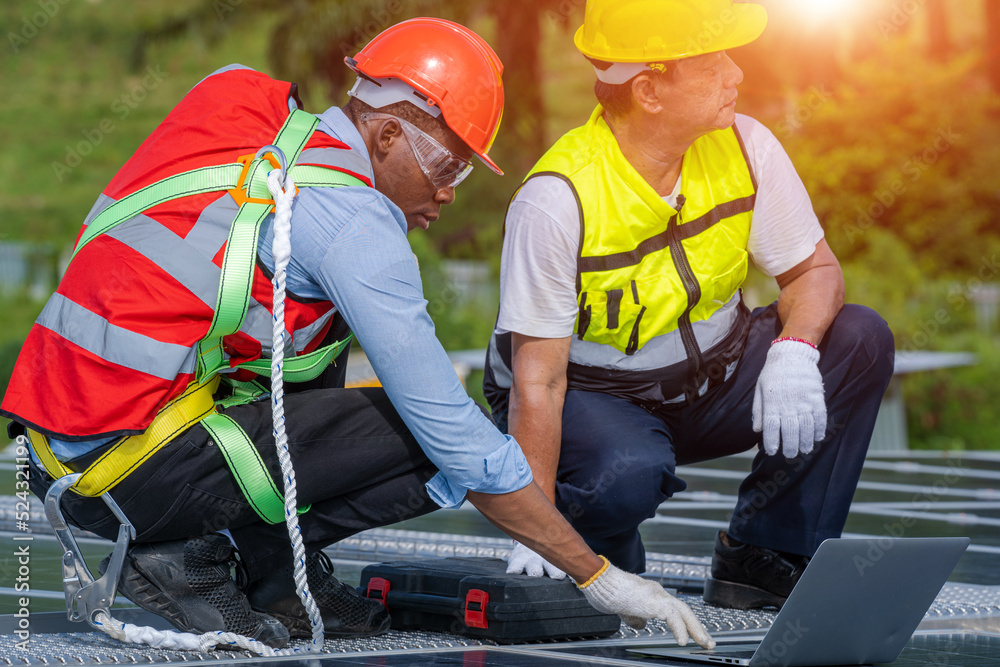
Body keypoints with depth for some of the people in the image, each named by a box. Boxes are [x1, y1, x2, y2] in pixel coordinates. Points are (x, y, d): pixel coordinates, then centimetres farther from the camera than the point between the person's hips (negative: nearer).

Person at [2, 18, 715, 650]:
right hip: (130, 469, -9)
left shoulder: (253, 116, 10)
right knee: (431, 444, -8)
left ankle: (285, 578, 15)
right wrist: (597, 575, -8)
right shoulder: (353, 219, -13)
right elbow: (457, 436, -14)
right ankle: (193, 557, -2)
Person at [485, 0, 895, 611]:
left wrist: (795, 349, -28)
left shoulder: (746, 148, -12)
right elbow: (537, 379, -25)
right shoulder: (559, 199, -27)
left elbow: (814, 269, -3)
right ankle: (599, 563, 0)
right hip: (591, 396, -5)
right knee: (628, 473, -39)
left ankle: (763, 559, -7)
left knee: (860, 340, -15)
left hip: (710, 378, 6)